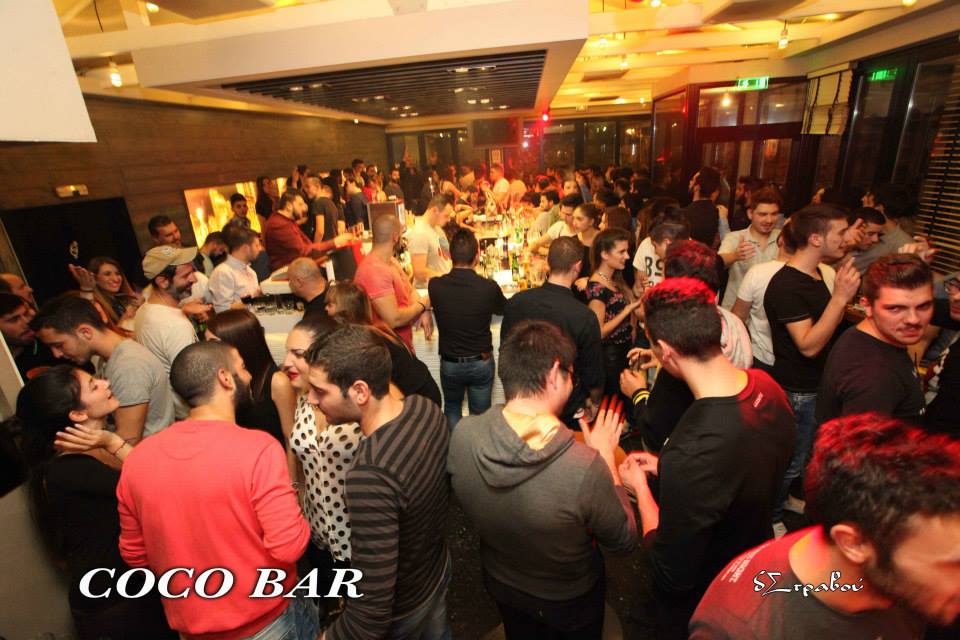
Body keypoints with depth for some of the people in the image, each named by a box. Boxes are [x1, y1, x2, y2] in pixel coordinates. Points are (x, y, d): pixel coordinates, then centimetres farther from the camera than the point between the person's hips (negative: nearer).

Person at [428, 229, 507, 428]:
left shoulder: (435, 286, -18)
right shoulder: (489, 287, -22)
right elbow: (503, 309, 2)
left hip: (449, 363, 1)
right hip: (481, 362, -1)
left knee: (452, 408, 26)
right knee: (480, 413, 19)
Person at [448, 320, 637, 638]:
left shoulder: (462, 434, -30)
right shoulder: (585, 467, -42)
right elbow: (623, 541, -21)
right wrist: (605, 456, -13)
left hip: (500, 585, 3)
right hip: (569, 600, -2)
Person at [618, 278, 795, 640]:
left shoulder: (691, 454, -44)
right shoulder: (766, 385, -18)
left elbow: (672, 575, -29)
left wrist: (640, 488, -17)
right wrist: (667, 470, 1)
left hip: (698, 605, -6)